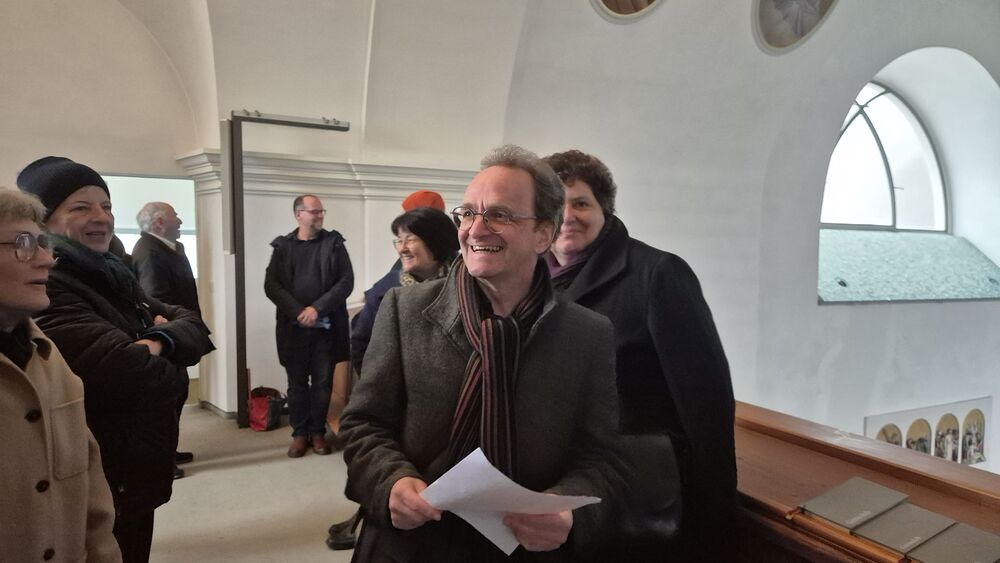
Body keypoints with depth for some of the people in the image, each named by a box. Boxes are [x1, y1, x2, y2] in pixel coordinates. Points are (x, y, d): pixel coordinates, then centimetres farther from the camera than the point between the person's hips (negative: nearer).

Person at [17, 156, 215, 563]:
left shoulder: (113, 276, 9)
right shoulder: (42, 290, -20)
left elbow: (194, 327, 3)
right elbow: (125, 373, -32)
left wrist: (161, 342, -18)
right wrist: (171, 371, -11)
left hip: (137, 473, 9)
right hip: (97, 487, -8)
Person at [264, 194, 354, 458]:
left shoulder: (333, 243, 4)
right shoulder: (283, 246, 7)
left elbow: (346, 281, -3)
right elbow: (271, 285, 1)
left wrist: (318, 308, -12)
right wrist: (298, 311, -12)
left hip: (326, 326, 0)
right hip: (293, 326, 1)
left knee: (323, 382, 5)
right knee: (297, 382, 7)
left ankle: (318, 431, 18)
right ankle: (299, 433, 19)